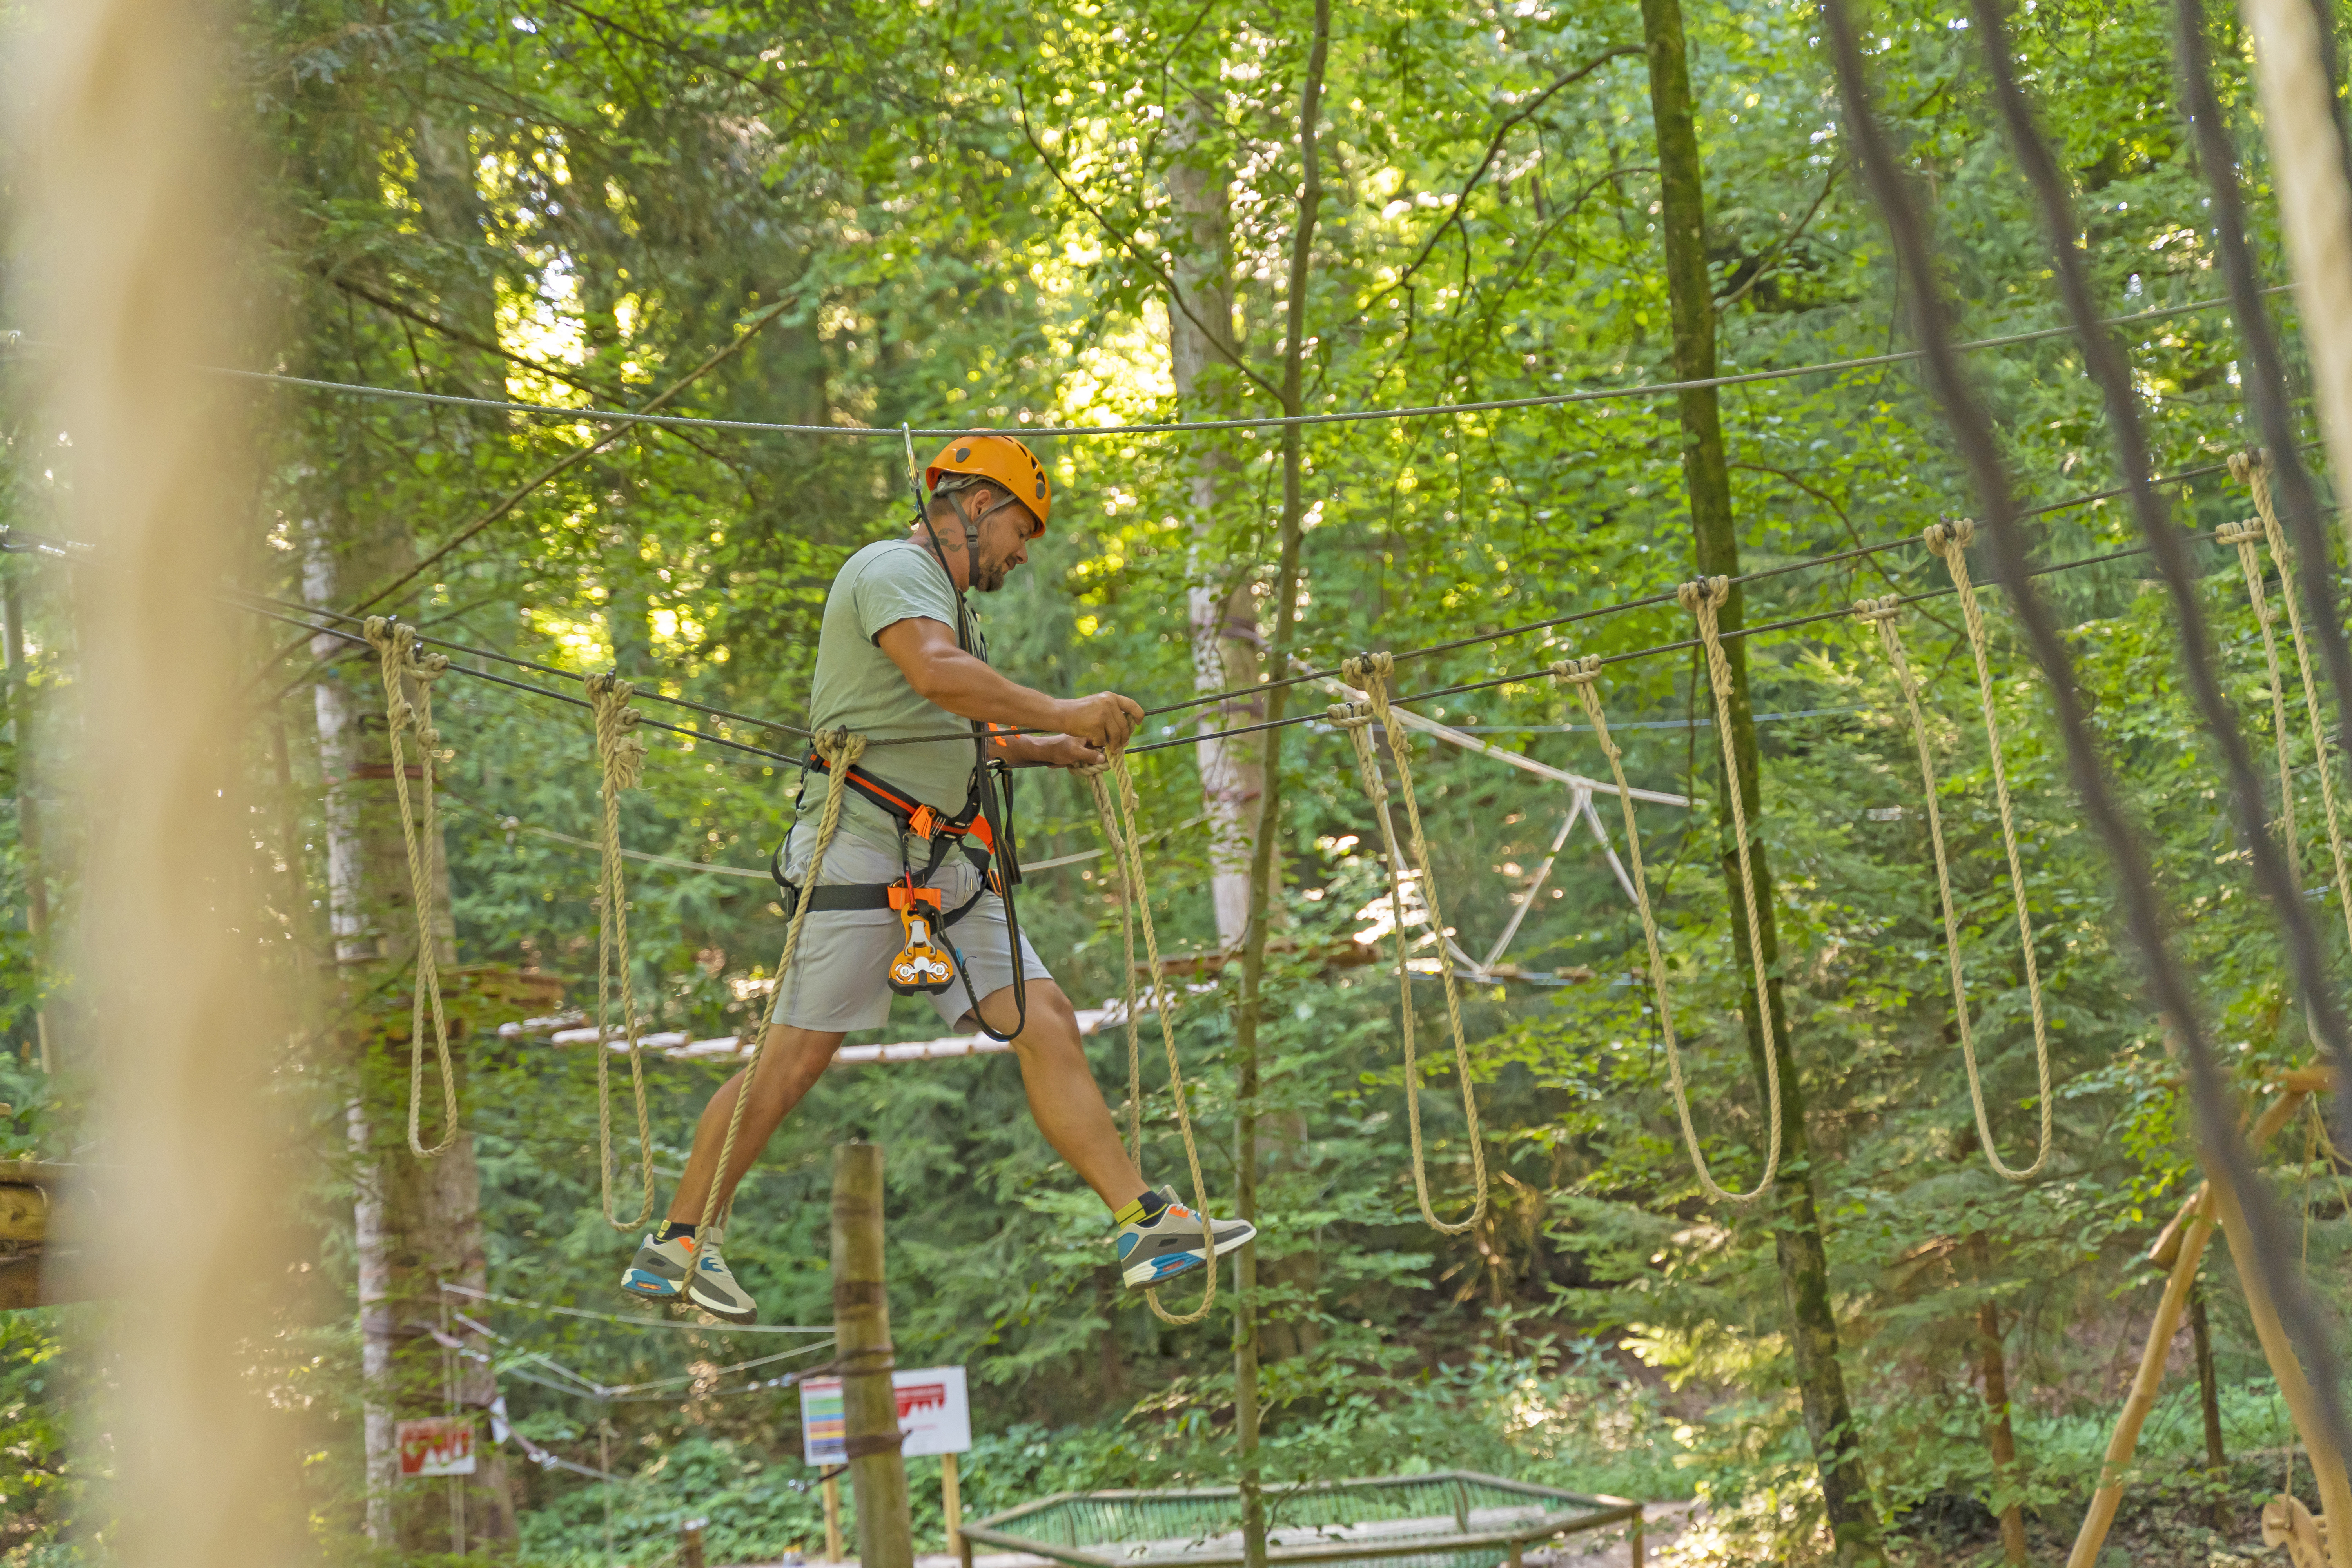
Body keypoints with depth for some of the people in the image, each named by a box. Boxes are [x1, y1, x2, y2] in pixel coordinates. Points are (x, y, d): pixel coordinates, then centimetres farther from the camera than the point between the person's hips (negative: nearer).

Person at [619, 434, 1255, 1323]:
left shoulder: (944, 597, 25)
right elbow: (938, 675, -26)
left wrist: (1042, 749, 21)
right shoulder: (893, 569, -7)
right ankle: (675, 1247, 4)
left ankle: (1144, 1224, -3)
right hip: (861, 847, -9)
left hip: (941, 865, 9)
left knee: (1043, 1019, -1)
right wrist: (1059, 713, -22)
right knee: (796, 1056, -7)